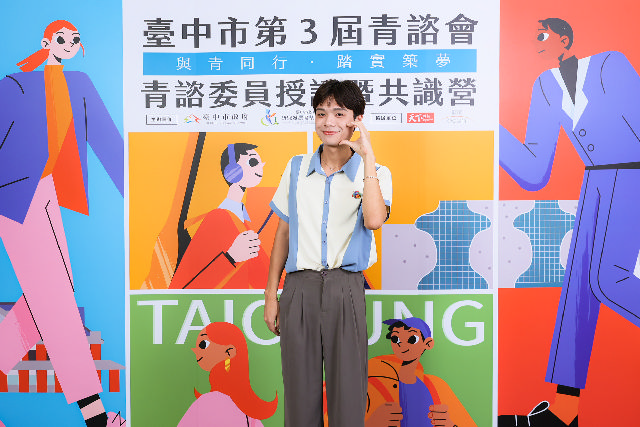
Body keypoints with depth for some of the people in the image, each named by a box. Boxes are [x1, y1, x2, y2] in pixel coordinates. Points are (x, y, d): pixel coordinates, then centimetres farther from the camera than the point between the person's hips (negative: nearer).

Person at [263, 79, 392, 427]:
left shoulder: (374, 173, 3)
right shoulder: (297, 168, 11)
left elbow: (374, 220, -18)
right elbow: (283, 232, 14)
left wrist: (367, 158, -13)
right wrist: (271, 294, 11)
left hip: (345, 287, -2)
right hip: (299, 286, 2)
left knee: (348, 390, 4)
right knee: (299, 389, 8)